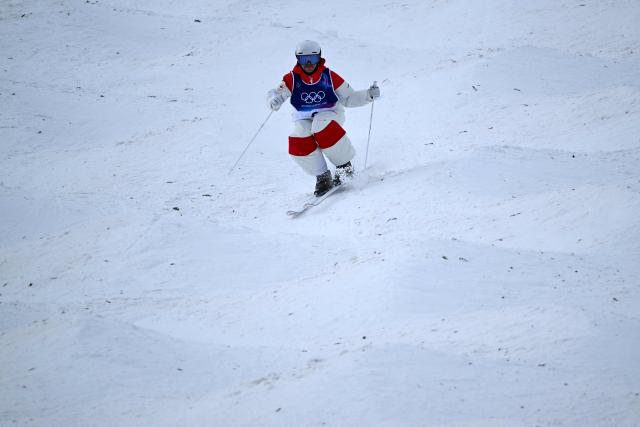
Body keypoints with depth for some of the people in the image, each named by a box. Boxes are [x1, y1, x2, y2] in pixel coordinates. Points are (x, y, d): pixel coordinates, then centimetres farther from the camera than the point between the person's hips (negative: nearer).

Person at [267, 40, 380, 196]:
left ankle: (345, 166, -20)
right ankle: (322, 177, -13)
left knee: (322, 126, -37)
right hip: (304, 120, 2)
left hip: (329, 114, -2)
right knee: (299, 140, -31)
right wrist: (274, 100, -43)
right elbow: (275, 94, -18)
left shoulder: (329, 77, -8)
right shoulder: (292, 79, -8)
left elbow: (349, 98, 1)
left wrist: (369, 95, -14)